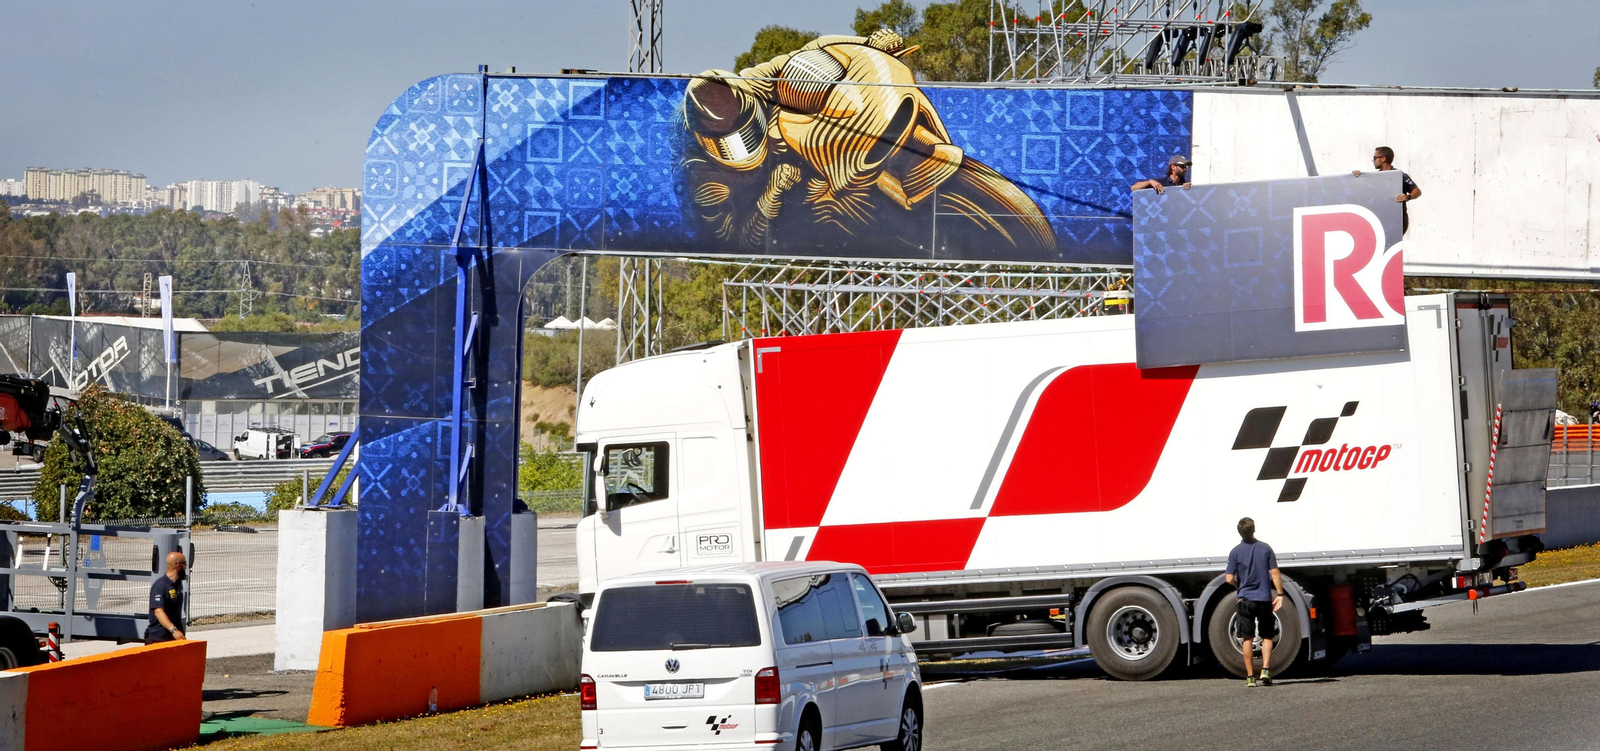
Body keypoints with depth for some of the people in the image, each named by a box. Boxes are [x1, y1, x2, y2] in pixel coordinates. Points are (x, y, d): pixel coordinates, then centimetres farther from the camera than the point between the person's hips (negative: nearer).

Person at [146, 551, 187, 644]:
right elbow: (158, 611, -29)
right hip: (158, 638, -8)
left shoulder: (178, 583, 11)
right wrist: (173, 630, -41)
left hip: (176, 636, 8)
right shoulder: (160, 585, -17)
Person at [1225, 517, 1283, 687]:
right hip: (1264, 598, 0)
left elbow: (1230, 579, -7)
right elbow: (1275, 573, -5)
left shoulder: (1235, 552, -5)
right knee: (1267, 636, 12)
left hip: (1245, 598, 0)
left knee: (1247, 639, 5)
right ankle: (1265, 670, -4)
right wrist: (1280, 594, 1)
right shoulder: (1265, 548, -3)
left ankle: (1250, 677, 4)